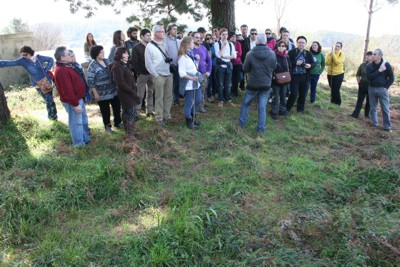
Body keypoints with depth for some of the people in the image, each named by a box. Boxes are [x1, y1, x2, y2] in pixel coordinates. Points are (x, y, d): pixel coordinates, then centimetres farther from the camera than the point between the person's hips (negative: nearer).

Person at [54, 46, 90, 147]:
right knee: (76, 122, 2)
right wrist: (75, 104, -24)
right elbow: (67, 90, -28)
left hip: (78, 98, 11)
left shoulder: (66, 66, 9)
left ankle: (86, 138, 39)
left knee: (83, 118, 23)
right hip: (72, 101, -11)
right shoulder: (61, 71, -26)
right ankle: (79, 143, 15)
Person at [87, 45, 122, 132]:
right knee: (105, 111, 11)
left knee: (117, 108, 16)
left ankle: (118, 122, 38)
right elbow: (90, 82, -13)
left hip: (114, 91, 5)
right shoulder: (92, 66, -13)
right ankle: (107, 126, 31)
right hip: (102, 94, -5)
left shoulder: (107, 61, 5)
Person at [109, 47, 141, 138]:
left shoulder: (125, 65, 12)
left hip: (129, 93, 9)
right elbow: (121, 83, -21)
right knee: (132, 114, -6)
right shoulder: (117, 66, -18)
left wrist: (134, 90, 5)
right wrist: (133, 92, -16)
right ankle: (130, 134, 4)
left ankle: (129, 132, 26)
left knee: (126, 113, 16)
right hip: (125, 94, -9)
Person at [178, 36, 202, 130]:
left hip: (195, 83, 9)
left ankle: (192, 117, 35)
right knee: (189, 103, 2)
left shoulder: (191, 54, 11)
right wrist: (192, 78, -25)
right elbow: (181, 73, -20)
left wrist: (197, 60, 3)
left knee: (198, 100, 17)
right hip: (188, 84, -9)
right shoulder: (183, 57, -14)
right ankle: (189, 121, 17)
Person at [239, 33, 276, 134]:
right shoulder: (272, 54, -9)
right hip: (266, 85, 1)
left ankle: (242, 123, 27)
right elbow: (274, 67, 6)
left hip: (252, 84, -1)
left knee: (245, 104, 18)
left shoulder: (250, 54, -15)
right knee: (262, 107, 7)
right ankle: (261, 128, 10)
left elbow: (245, 69, -3)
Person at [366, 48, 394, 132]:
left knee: (385, 109, 1)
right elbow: (369, 77, -15)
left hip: (382, 89, -3)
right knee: (373, 108, 10)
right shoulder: (369, 66, -1)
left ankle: (387, 127, 9)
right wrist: (379, 71, -21)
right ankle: (374, 124, 23)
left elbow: (391, 78, -2)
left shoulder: (386, 64, -7)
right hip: (372, 89, 3)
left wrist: (385, 87, -7)